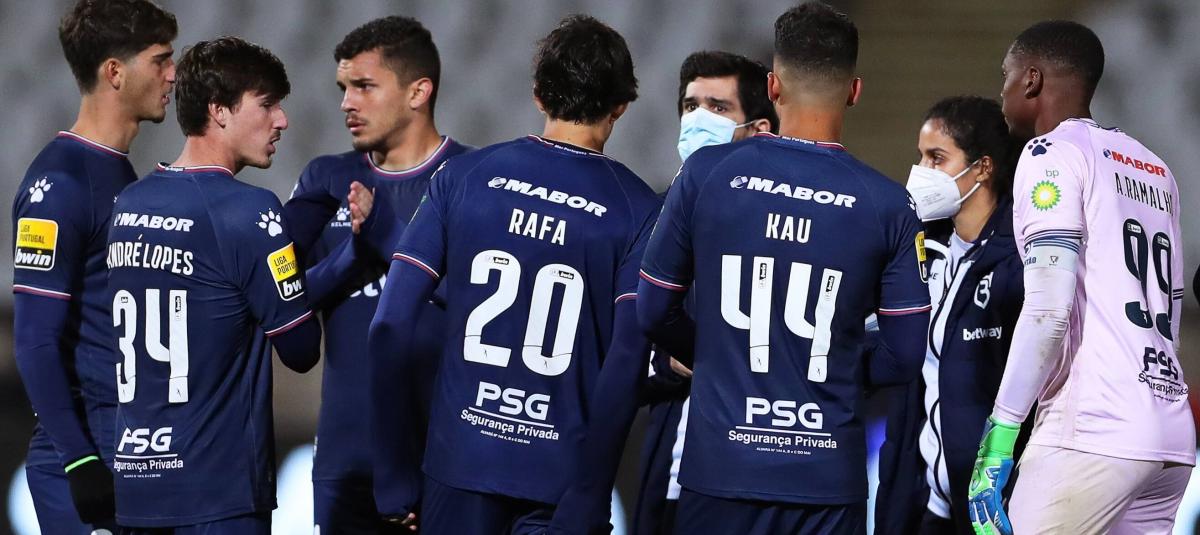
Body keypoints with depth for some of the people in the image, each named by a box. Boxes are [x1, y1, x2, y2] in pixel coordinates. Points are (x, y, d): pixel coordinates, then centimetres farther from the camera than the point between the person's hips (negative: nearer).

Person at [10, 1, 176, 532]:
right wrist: (78, 462, -20)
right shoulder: (59, 182, -13)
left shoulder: (123, 174, 15)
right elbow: (35, 340, -17)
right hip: (84, 451, -9)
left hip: (136, 450, 9)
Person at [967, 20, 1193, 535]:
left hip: (1091, 434, -8)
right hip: (1172, 437, 8)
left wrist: (999, 435, -15)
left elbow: (1049, 310, -14)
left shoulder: (1053, 155, -3)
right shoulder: (1154, 169, 22)